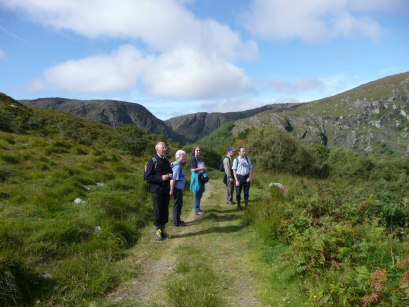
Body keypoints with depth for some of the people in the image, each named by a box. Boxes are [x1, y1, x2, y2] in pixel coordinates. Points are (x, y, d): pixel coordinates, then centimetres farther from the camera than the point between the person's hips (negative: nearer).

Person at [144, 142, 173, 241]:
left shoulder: (167, 161, 12)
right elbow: (147, 177, -13)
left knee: (165, 211, 11)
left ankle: (163, 229, 24)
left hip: (166, 190, 6)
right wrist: (161, 177, -20)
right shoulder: (152, 161, -9)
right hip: (157, 191, -6)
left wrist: (170, 175, 1)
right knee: (157, 211, 2)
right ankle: (157, 231, 14)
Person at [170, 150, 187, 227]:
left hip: (179, 188, 9)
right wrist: (172, 190, -21)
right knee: (177, 205, 2)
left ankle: (177, 220, 31)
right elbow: (173, 179, -23)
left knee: (179, 204, 19)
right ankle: (176, 222, 14)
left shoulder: (179, 165, 9)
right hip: (177, 189, -9)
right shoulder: (177, 166, -21)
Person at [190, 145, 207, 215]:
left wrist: (205, 169, 7)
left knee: (200, 194, 14)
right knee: (196, 194, -3)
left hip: (201, 177, 8)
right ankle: (197, 210, 4)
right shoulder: (193, 159, -11)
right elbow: (193, 169, -20)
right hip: (196, 177, -8)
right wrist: (202, 168, -16)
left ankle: (198, 208, 24)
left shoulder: (200, 159, 13)